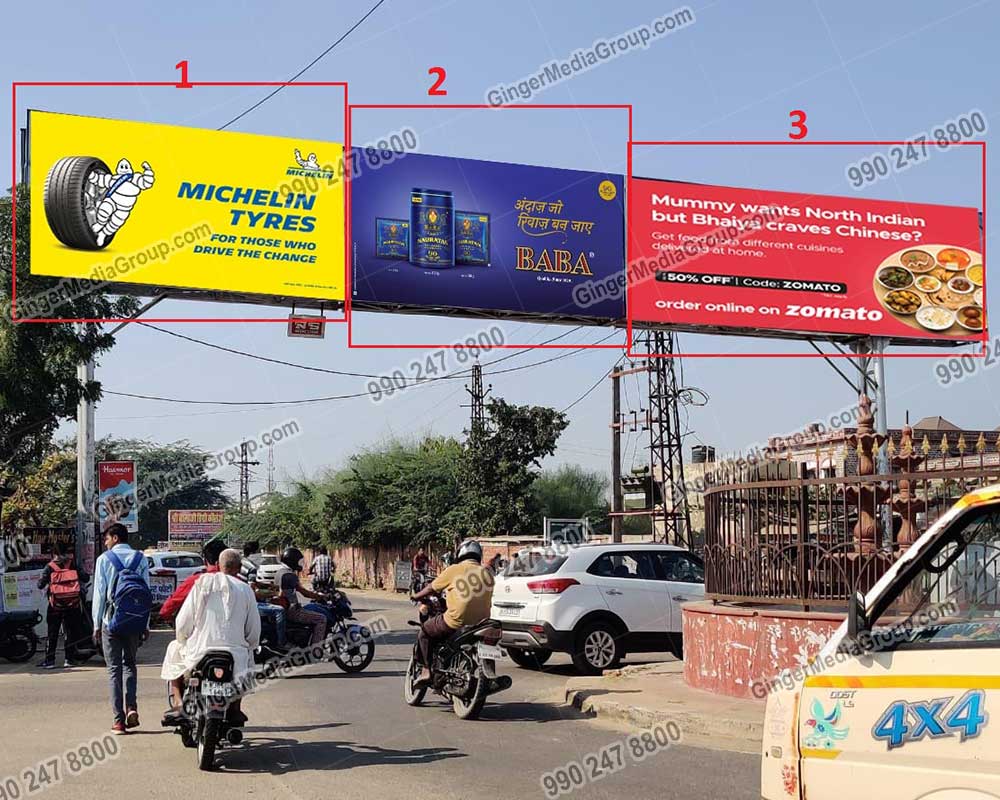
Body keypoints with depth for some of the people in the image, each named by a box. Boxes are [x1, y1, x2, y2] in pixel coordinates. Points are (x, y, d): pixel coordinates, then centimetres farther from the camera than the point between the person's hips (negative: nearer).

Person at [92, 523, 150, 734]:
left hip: (111, 619, -2)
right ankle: (131, 707, -2)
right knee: (129, 664, 17)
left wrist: (97, 625, 2)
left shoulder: (104, 559, -4)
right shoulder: (140, 559, 3)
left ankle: (119, 719, 0)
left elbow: (99, 593, -4)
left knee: (114, 668, 3)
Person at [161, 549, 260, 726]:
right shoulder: (245, 590, 3)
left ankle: (178, 703, 17)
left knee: (174, 649, 31)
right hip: (234, 656, 0)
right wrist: (249, 647, 24)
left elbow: (183, 623, 0)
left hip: (199, 655, 0)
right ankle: (234, 708, 28)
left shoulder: (201, 585, 2)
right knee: (247, 655, 36)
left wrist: (183, 642, 20)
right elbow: (254, 632, 4)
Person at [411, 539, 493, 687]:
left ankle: (426, 671, 6)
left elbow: (431, 588, 9)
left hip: (456, 621, -5)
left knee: (423, 633, 16)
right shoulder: (486, 572, 10)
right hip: (481, 623, 5)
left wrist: (416, 596, 29)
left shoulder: (454, 570, -1)